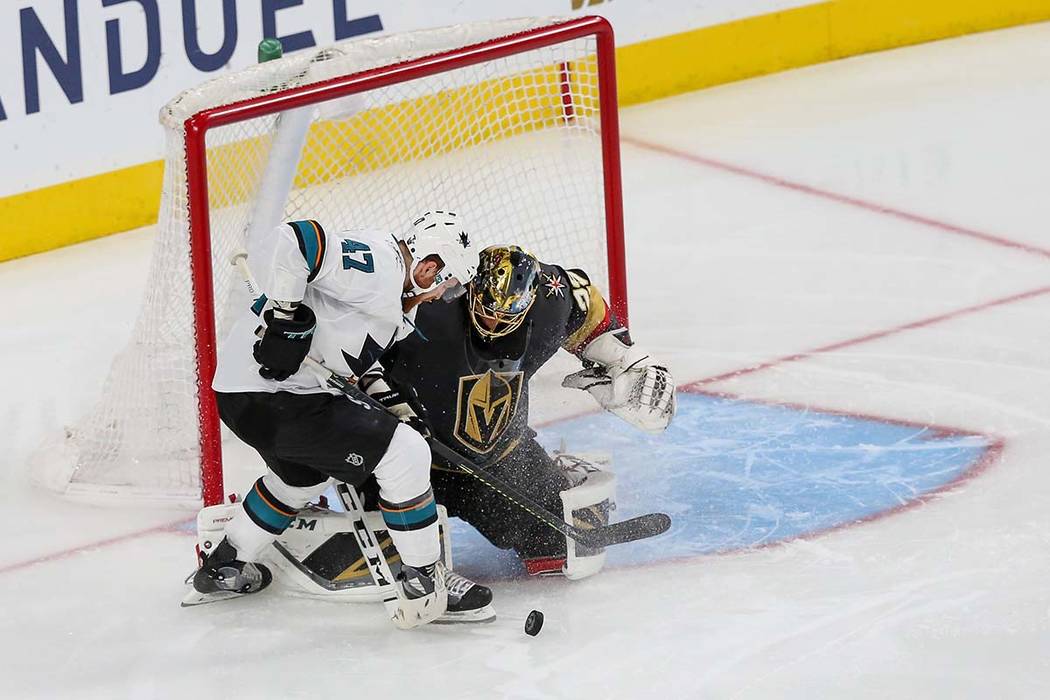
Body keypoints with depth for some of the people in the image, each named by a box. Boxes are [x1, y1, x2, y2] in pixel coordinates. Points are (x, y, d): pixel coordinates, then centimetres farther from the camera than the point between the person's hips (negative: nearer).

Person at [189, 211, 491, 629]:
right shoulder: (376, 264, -17)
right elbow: (280, 243, -28)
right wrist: (287, 315, -26)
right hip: (270, 395, -11)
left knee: (302, 476, 36)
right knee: (405, 453, -9)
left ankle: (222, 568, 51)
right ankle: (424, 586, 0)